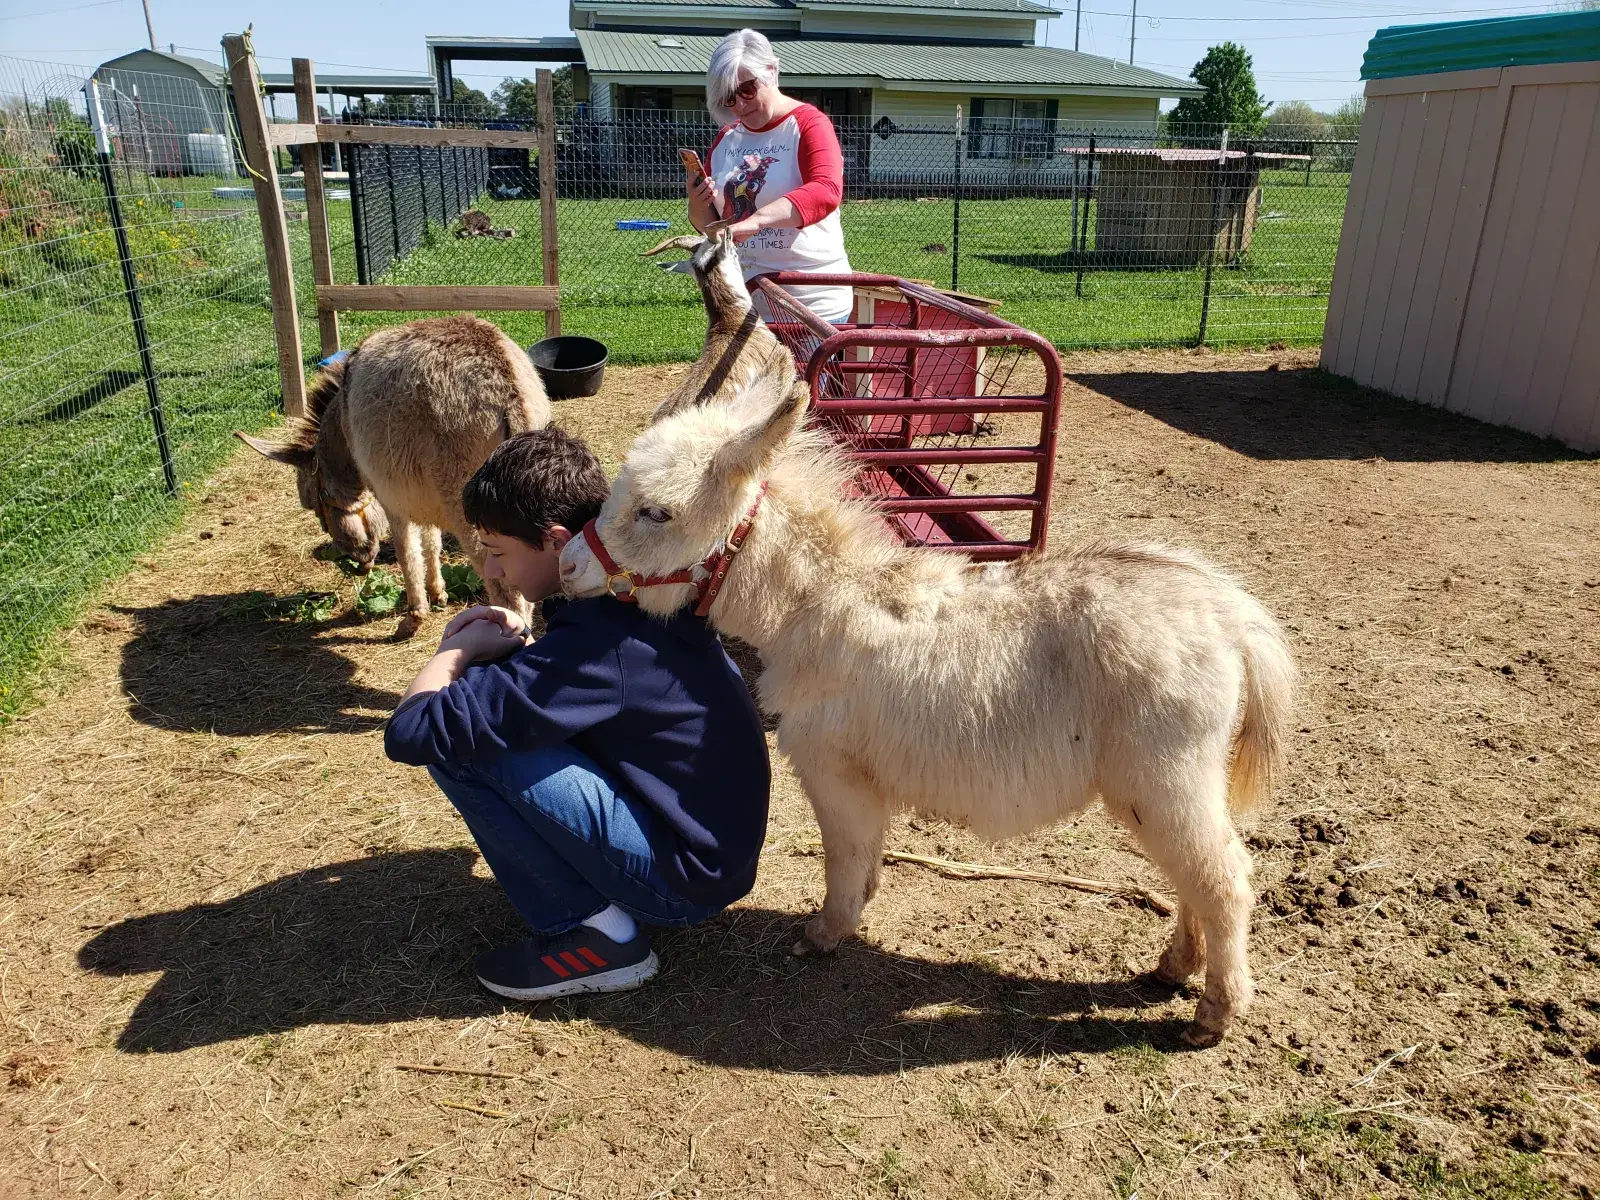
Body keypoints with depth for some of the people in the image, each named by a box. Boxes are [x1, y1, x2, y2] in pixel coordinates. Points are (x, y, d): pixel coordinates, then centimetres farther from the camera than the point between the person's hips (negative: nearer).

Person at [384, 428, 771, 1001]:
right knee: (496, 702, 11)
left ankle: (593, 934, -4)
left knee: (458, 744, -17)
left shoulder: (595, 642, -28)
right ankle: (597, 908, 13)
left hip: (686, 876, -9)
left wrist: (457, 651, -8)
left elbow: (410, 732, -29)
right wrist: (511, 645, -2)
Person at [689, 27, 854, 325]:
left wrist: (755, 220, -38)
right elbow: (710, 224, 20)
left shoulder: (809, 124, -5)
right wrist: (698, 207, -5)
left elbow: (826, 192, -25)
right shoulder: (726, 137, 13)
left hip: (812, 304, -5)